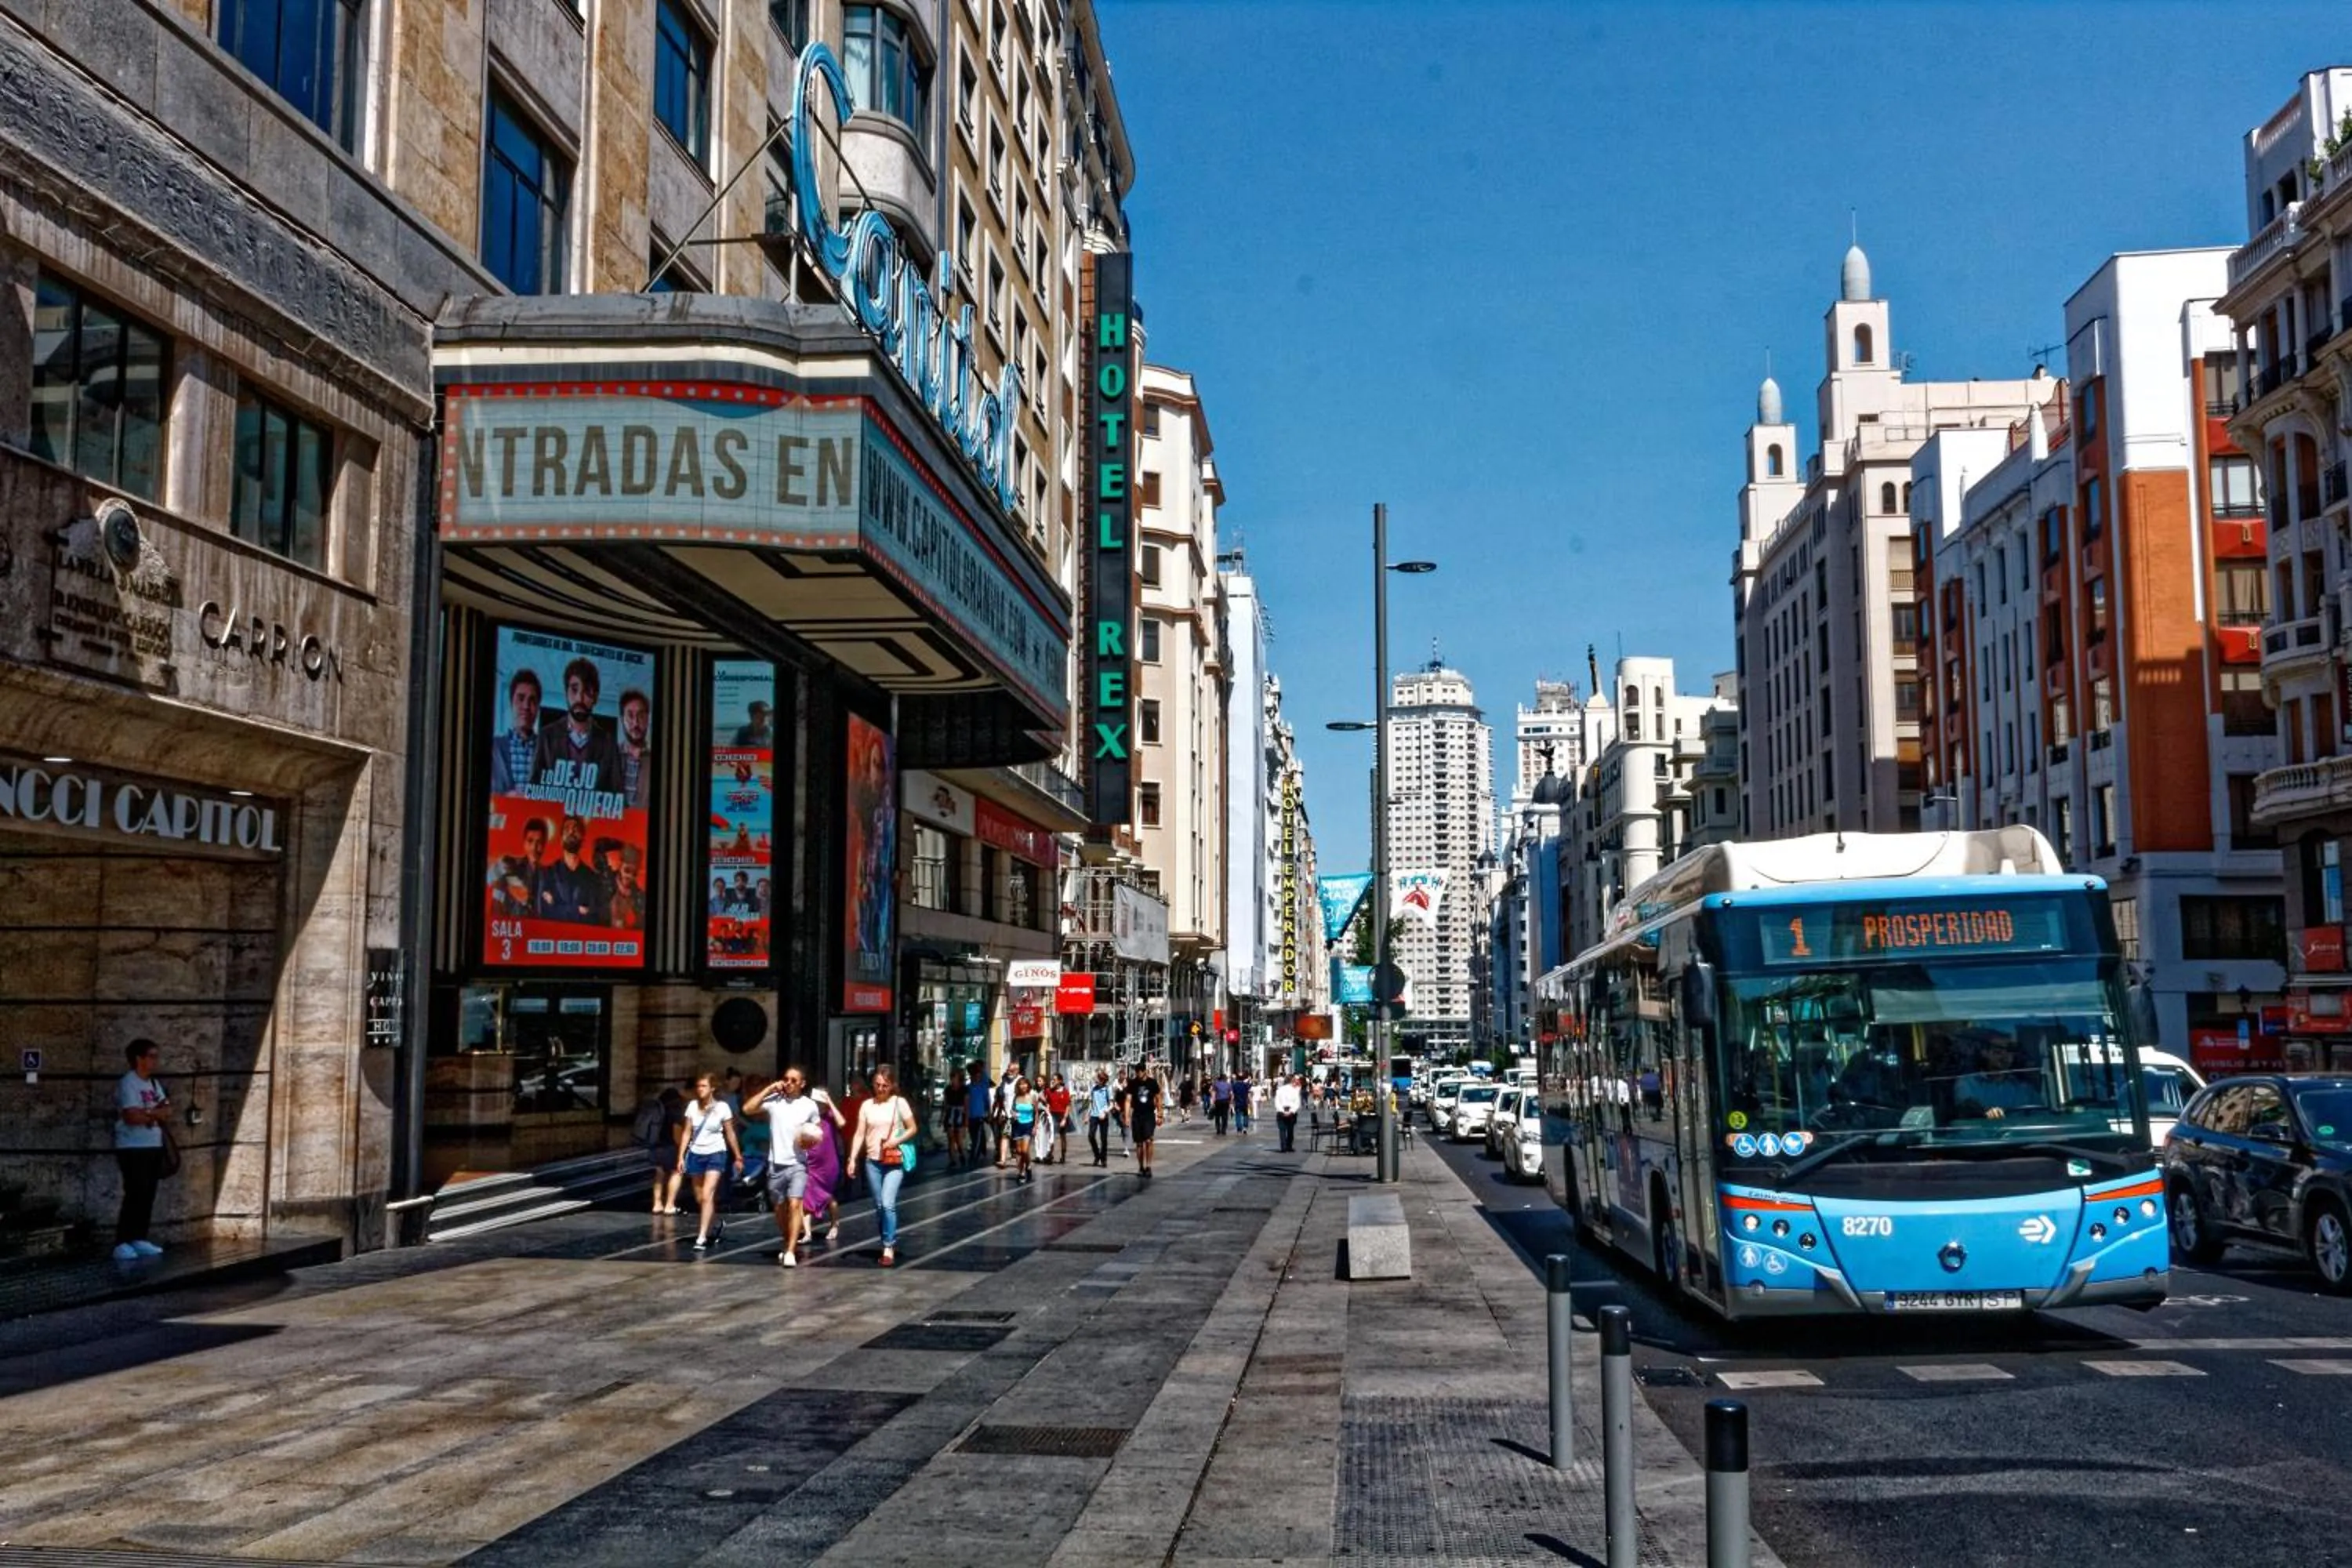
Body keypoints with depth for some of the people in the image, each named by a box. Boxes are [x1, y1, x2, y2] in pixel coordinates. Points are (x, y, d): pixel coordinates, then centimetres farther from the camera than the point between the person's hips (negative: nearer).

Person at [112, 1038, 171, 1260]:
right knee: (135, 1195, -12)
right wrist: (156, 1113, -9)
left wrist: (162, 1113, -10)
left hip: (154, 1147, 8)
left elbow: (165, 1113, 12)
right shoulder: (127, 1083, -11)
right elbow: (132, 1116, -22)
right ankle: (122, 1244, -10)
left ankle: (140, 1239, 15)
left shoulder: (154, 1084, 16)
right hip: (133, 1149, -8)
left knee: (148, 1195, 9)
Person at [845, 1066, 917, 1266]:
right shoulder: (867, 1105, 6)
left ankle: (889, 1248, -7)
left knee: (888, 1204, -14)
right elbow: (859, 1134, 3)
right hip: (873, 1161, 3)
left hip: (895, 1161, -3)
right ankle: (890, 1241, 24)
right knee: (879, 1206, 9)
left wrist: (896, 1140, -14)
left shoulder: (899, 1103, -1)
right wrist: (852, 1159, -6)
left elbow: (912, 1129, 3)